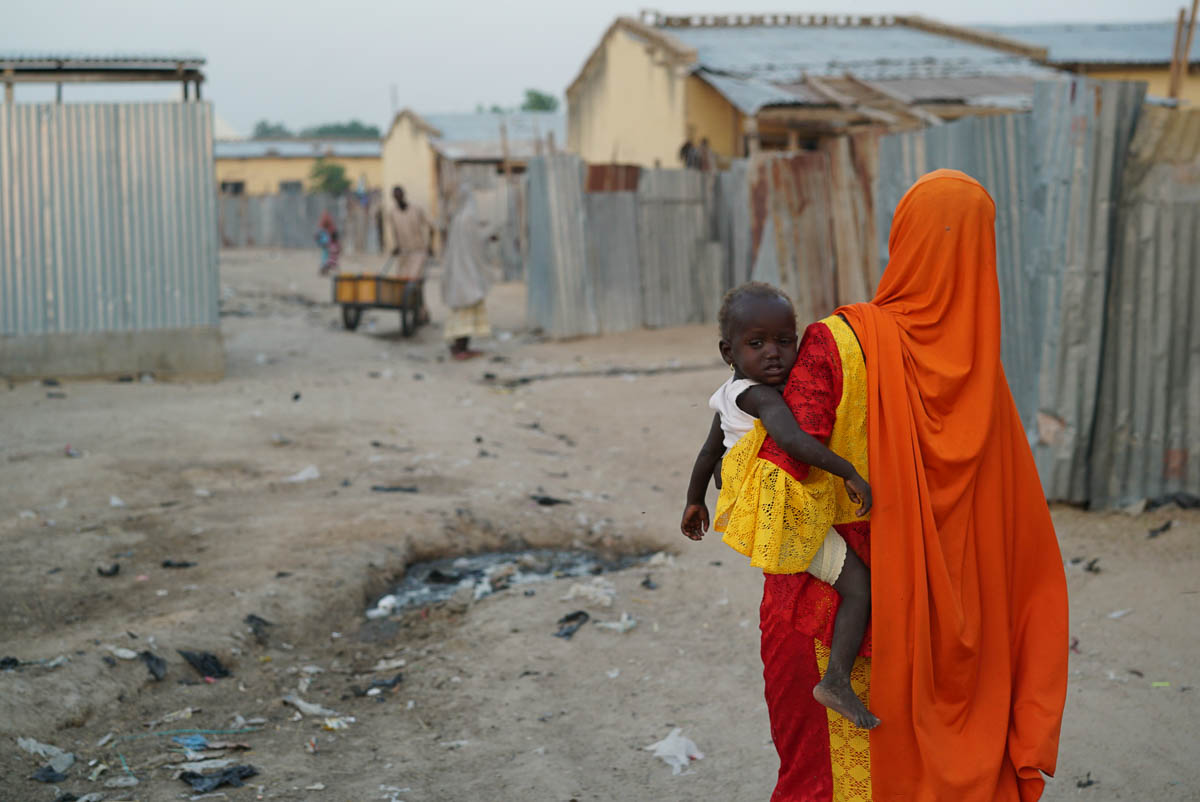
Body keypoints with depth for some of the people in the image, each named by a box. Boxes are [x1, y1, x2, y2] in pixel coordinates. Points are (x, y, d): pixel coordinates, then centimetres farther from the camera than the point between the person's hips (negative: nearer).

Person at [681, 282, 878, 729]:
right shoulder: (760, 396, -21)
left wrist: (695, 501, 32)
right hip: (792, 520, -10)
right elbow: (791, 440, -39)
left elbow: (708, 452, 19)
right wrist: (850, 473, -32)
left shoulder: (728, 396, 8)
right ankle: (837, 679, -11)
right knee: (859, 586, -7)